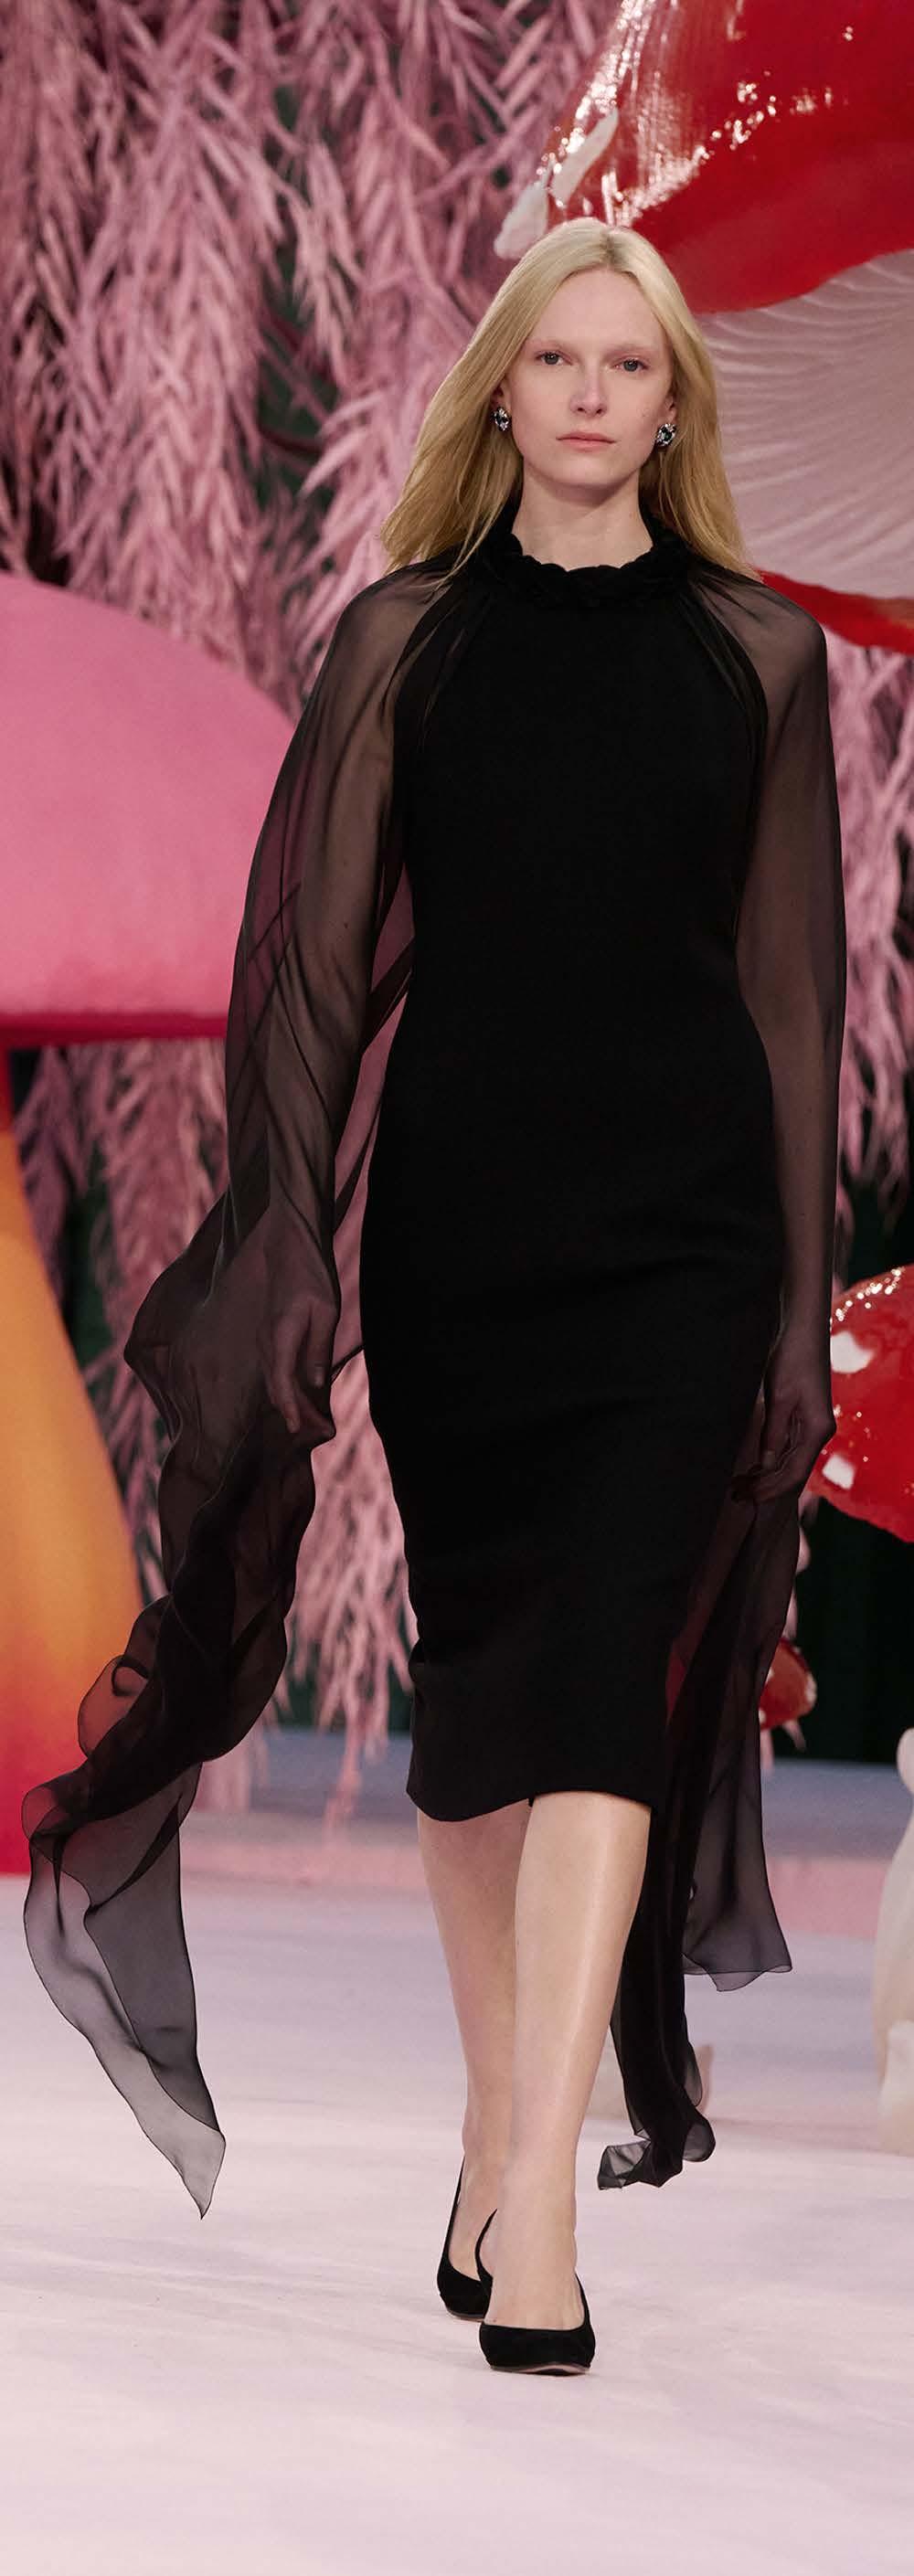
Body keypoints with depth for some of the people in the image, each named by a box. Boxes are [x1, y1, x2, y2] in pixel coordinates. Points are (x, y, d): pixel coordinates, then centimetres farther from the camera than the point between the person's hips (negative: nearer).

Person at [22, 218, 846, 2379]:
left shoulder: (757, 653, 6)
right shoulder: (408, 638, 7)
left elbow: (792, 978, 8)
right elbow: (321, 948, 5)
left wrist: (802, 1292, 5)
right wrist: (294, 1236, -2)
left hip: (679, 1219, -1)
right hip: (454, 1210, 1)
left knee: (599, 1668, -12)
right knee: (477, 1660, 6)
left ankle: (537, 2190, -18)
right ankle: (503, 2133, 17)